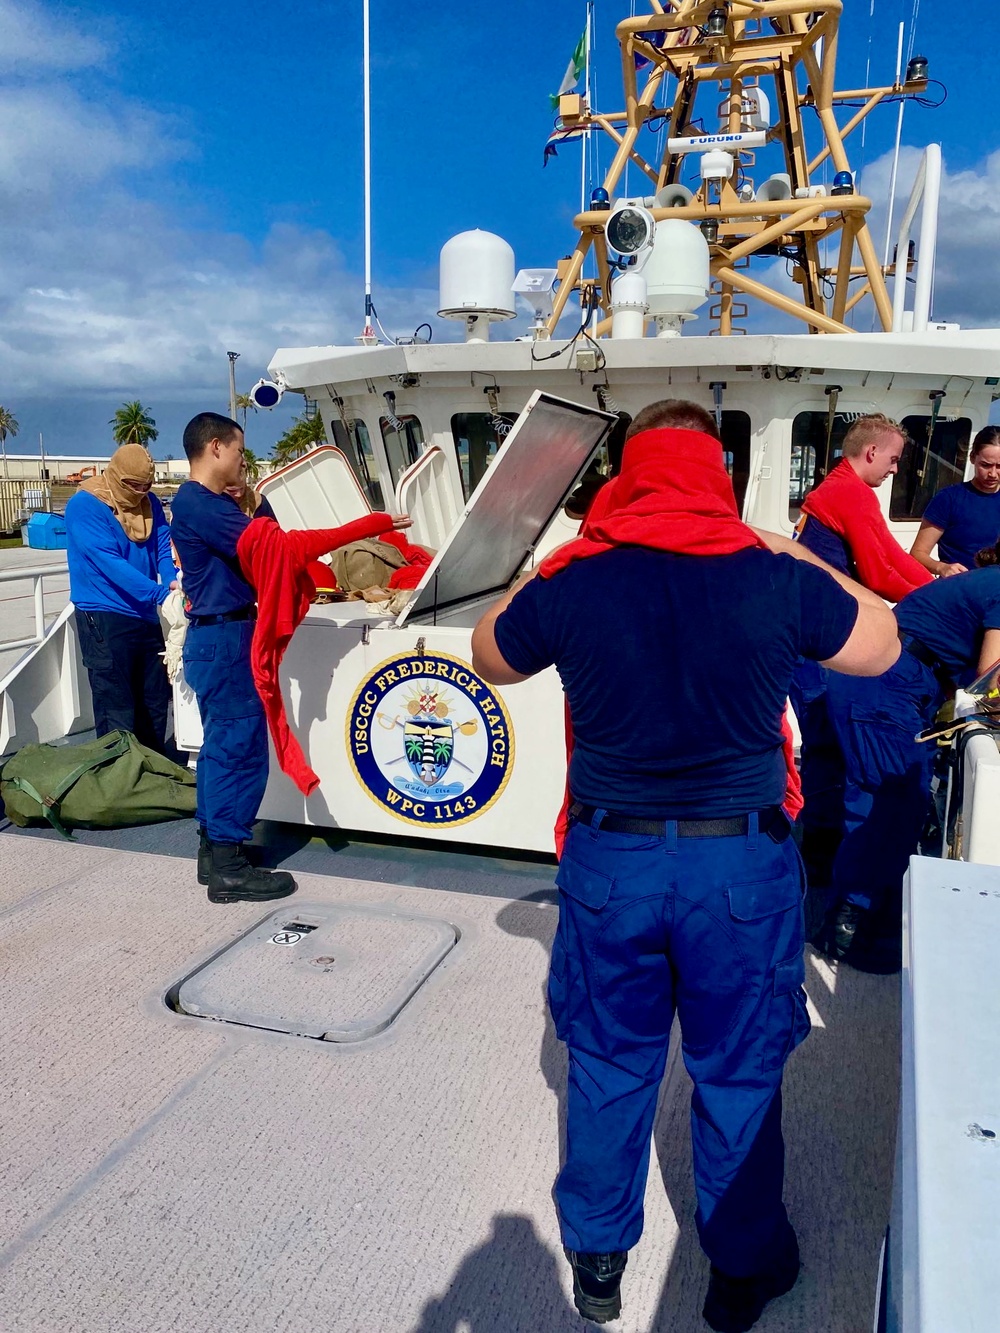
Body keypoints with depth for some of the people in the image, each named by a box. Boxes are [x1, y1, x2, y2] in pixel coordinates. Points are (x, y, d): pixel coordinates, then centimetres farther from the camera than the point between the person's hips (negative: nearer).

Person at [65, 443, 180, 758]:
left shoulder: (150, 503, 6)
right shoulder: (85, 506, -14)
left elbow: (165, 547, 1)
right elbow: (109, 563, -23)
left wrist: (174, 580, -22)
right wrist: (161, 592, -31)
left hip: (145, 616, 7)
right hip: (104, 619, -7)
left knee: (155, 702, 16)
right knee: (117, 712, -5)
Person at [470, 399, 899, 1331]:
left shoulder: (572, 582, -9)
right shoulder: (774, 580, -10)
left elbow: (489, 656, 11)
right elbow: (881, 646, 9)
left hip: (609, 863, 1)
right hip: (742, 867, 0)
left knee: (608, 1069, 21)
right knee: (740, 1076, 20)